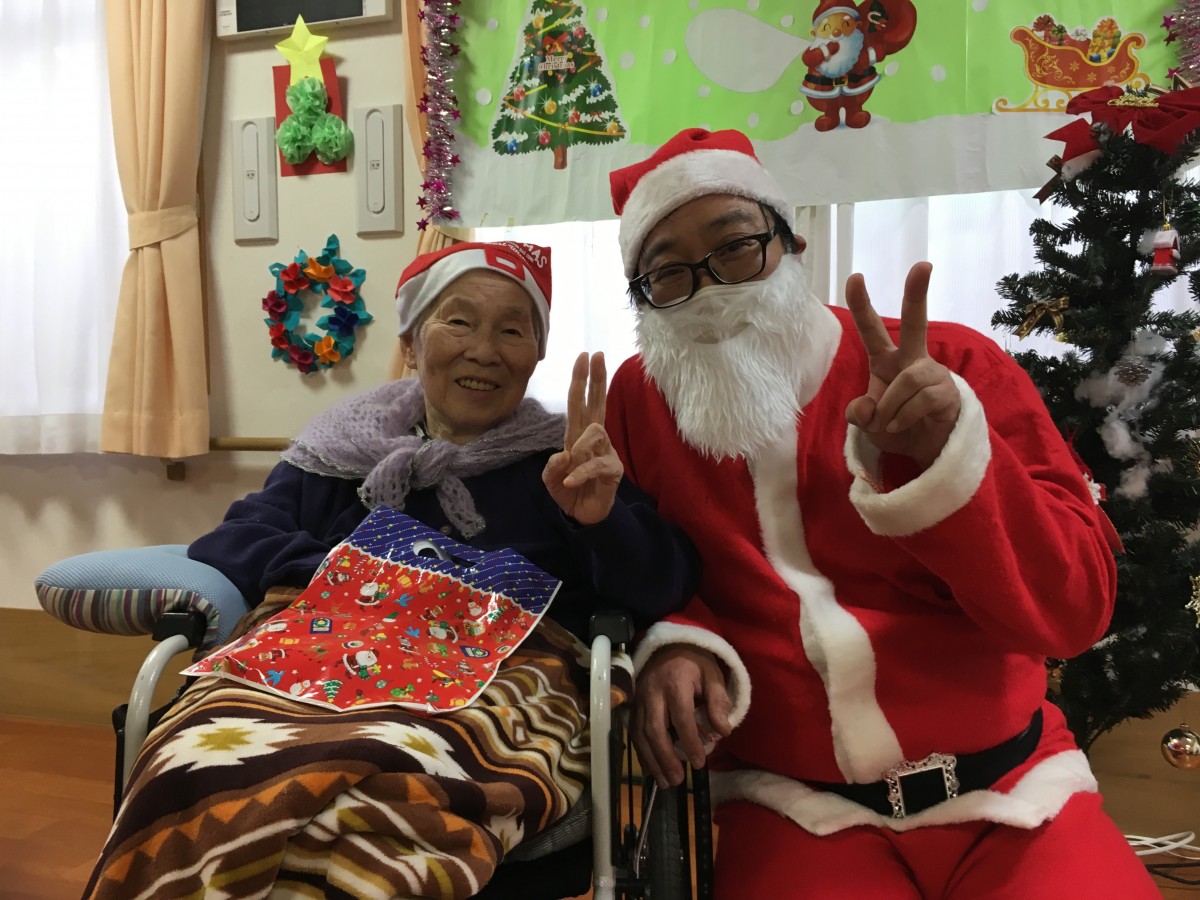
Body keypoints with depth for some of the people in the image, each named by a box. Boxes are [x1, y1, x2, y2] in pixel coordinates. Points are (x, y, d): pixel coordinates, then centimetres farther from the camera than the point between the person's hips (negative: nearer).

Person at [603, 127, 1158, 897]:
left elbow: (1073, 609, -10)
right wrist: (675, 642, -12)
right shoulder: (640, 400, 0)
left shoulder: (956, 368, -4)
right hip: (796, 812, 0)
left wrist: (943, 457, -26)